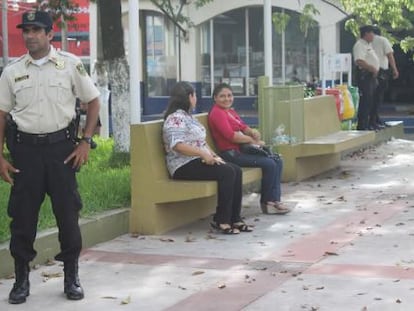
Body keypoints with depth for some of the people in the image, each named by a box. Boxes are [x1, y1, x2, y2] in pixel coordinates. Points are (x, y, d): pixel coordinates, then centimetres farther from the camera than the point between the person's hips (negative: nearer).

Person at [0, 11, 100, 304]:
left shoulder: (70, 64, -2)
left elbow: (93, 101, 5)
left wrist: (86, 142, -2)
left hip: (61, 146, -1)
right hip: (25, 148, 1)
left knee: (68, 212, 4)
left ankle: (72, 277, 18)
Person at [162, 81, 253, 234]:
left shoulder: (188, 116, 22)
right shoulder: (175, 118, -11)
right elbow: (177, 145, -24)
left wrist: (213, 155, 9)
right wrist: (203, 154, -25)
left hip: (198, 160, 10)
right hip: (184, 166, -10)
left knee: (236, 170, -8)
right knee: (227, 172, -25)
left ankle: (234, 218, -7)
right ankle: (221, 220, -19)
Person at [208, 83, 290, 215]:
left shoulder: (231, 111, 18)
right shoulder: (217, 113, -12)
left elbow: (243, 127, 16)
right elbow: (231, 136, -20)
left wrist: (252, 132, -9)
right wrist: (253, 140, -12)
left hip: (241, 149, 10)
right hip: (230, 153, -10)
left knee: (278, 162, 1)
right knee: (269, 164, -18)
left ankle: (274, 200, -1)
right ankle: (266, 202, -2)